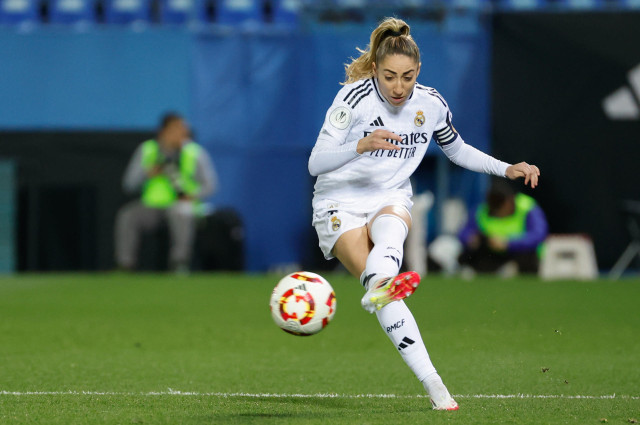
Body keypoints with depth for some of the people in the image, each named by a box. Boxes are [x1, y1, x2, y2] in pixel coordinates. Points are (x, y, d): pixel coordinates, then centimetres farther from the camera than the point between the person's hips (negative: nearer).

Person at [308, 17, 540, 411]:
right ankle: (432, 383, -38)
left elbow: (457, 149, 20)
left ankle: (381, 288, -71)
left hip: (392, 198, 3)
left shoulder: (431, 104, -1)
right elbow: (316, 163, -20)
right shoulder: (354, 97, -15)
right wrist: (362, 145, -37)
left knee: (389, 226, -38)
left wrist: (508, 169, 8)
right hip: (340, 201, -3)